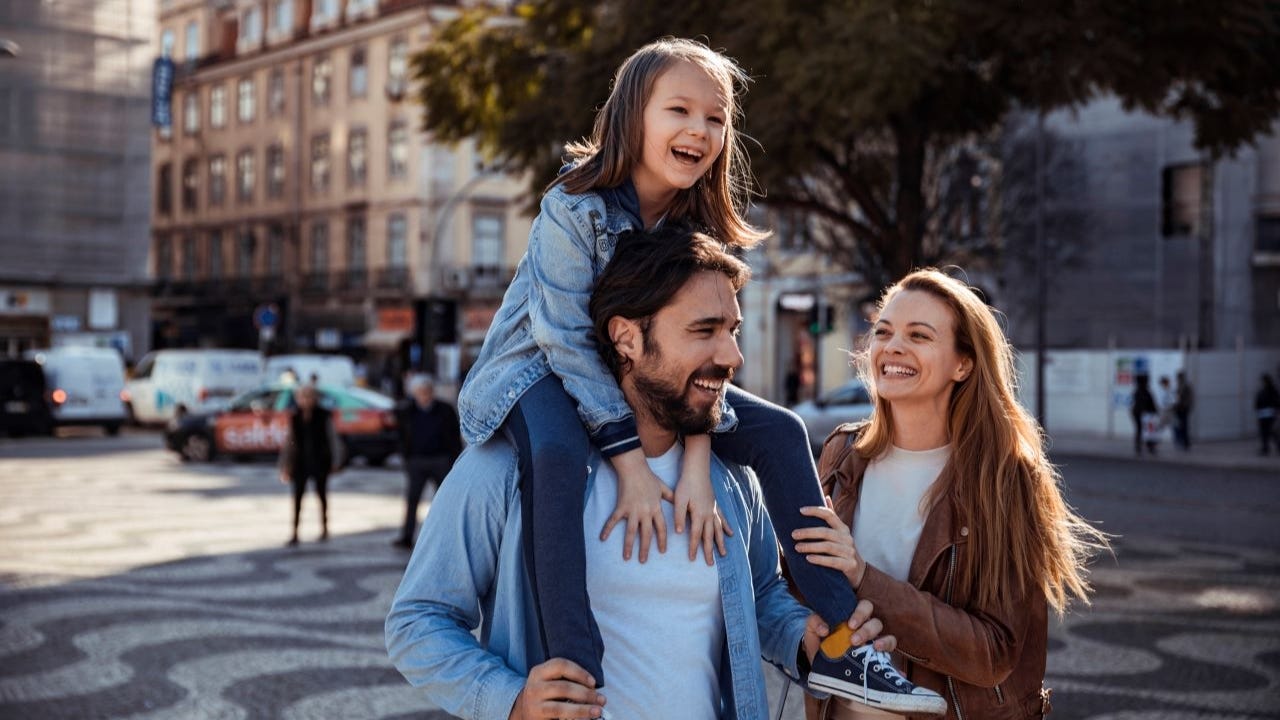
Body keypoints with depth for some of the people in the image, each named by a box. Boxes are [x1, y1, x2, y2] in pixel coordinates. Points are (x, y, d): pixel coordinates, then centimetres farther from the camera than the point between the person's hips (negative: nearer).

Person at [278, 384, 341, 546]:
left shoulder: (324, 416, -4)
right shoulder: (294, 417, 3)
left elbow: (332, 438, -2)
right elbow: (289, 441, 6)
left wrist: (335, 461, -5)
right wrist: (285, 465, 4)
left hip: (319, 461, -2)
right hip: (300, 462, 2)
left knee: (321, 494, 10)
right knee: (298, 495, -2)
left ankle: (324, 528, 23)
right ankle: (295, 532, -2)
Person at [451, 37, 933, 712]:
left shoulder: (701, 225, -5)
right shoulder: (574, 207, -23)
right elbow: (566, 339, -26)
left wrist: (696, 465, -24)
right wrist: (630, 463, -31)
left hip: (644, 373, 6)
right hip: (541, 368, -6)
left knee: (778, 429, -7)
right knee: (556, 455, -40)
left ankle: (840, 643, -5)